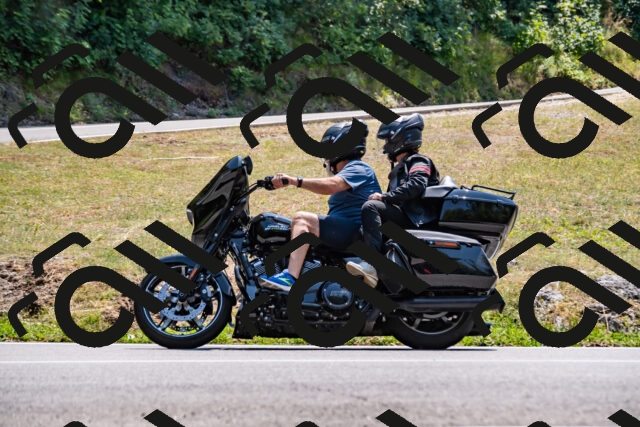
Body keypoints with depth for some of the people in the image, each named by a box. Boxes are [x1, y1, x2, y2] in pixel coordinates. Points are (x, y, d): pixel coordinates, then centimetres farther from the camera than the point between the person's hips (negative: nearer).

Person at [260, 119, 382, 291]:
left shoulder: (358, 169, -8)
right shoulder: (348, 171, 26)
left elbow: (331, 185, -28)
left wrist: (295, 181, -35)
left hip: (356, 231, -11)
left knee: (301, 219, -24)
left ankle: (290, 277, -38)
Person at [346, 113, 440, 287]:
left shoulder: (418, 162, 2)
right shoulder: (399, 169, 31)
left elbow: (416, 185, -19)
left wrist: (385, 197, -20)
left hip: (414, 219, -10)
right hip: (403, 217, 10)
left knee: (371, 207, -27)